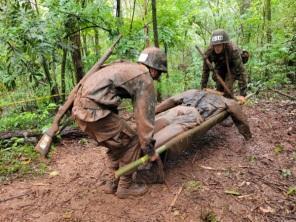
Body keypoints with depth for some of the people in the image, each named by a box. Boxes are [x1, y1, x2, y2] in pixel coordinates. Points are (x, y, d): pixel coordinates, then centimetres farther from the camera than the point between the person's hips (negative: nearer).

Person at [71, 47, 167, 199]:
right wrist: (149, 149, 6)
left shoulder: (126, 67, 25)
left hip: (80, 107, 9)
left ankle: (112, 183, 30)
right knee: (131, 142, 6)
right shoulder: (145, 79, -1)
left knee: (118, 143, 22)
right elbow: (145, 116, -3)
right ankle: (125, 187, 18)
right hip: (93, 110, -9)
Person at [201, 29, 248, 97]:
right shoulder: (209, 51, -31)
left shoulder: (233, 50, -40)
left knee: (228, 89, -21)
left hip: (232, 67, -3)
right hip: (220, 67, 3)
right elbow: (205, 70, -21)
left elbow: (241, 71, -41)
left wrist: (243, 94, -44)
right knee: (219, 88, 1)